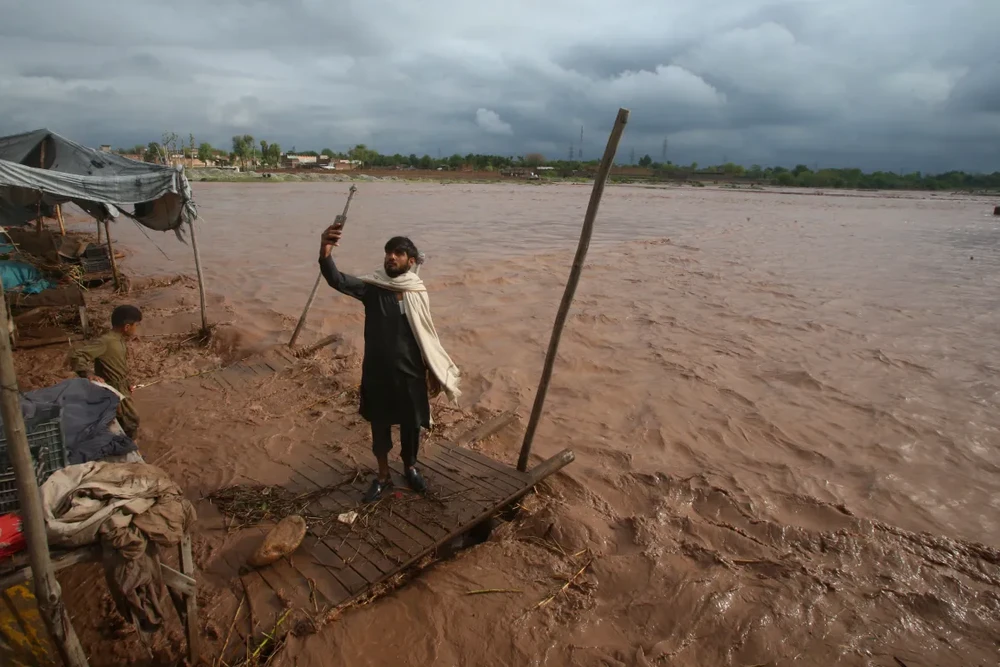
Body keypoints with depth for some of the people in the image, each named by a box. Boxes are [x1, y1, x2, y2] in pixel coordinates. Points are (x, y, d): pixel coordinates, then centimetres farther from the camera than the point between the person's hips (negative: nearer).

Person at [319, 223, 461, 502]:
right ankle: (383, 475, 38)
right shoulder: (372, 286, -10)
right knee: (379, 426, 16)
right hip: (377, 373, -1)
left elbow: (424, 335, 5)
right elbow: (338, 281, -28)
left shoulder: (418, 291, -4)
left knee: (412, 425, 16)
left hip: (410, 373, 1)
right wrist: (325, 255, -49)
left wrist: (433, 372, 7)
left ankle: (410, 468, 43)